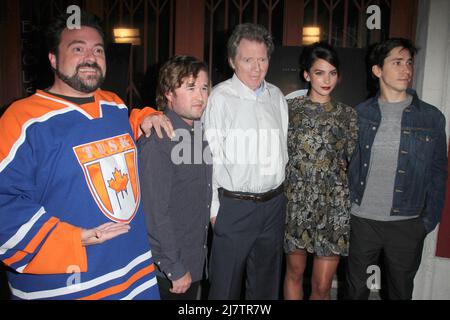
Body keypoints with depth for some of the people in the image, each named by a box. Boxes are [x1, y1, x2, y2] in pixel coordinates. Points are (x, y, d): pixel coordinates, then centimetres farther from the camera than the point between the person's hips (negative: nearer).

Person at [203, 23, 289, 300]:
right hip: (234, 205, -5)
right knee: (226, 284, 9)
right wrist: (214, 208, -9)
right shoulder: (220, 97, -11)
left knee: (267, 283, 20)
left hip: (274, 204, 5)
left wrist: (279, 192, 13)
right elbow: (210, 157, -10)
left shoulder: (277, 96, 6)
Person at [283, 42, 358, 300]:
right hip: (296, 201, 0)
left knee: (323, 285, 4)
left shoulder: (348, 114, 6)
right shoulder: (290, 108, 2)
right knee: (295, 272, 14)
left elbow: (354, 162, 8)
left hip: (334, 204, 1)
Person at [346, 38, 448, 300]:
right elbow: (348, 164, 5)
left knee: (401, 290, 19)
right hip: (361, 219, 0)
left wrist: (429, 220, 0)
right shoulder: (360, 113, 0)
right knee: (356, 289, 15)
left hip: (407, 224, 0)